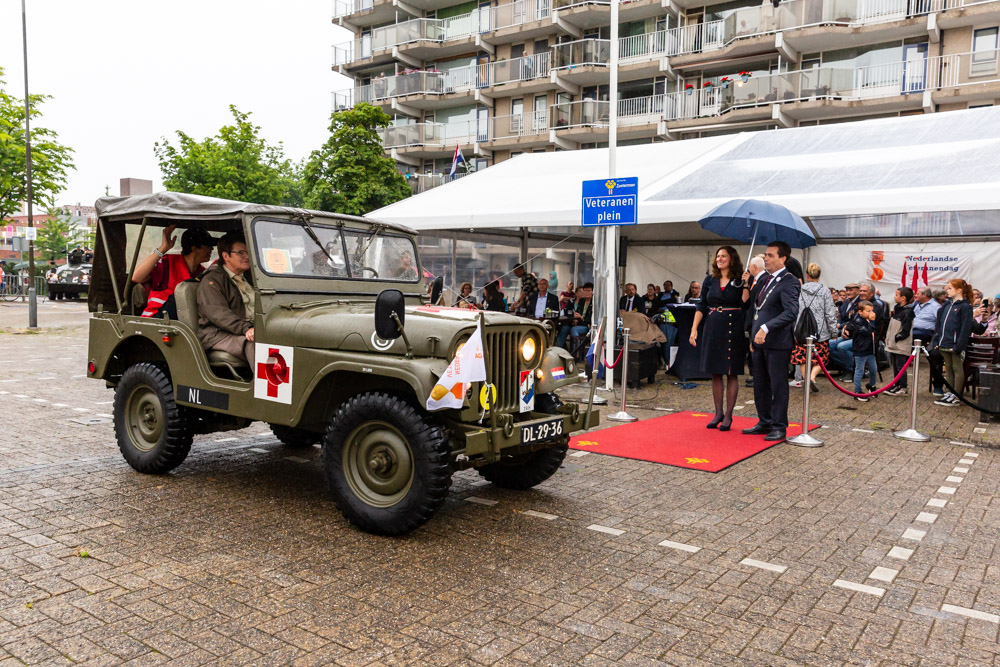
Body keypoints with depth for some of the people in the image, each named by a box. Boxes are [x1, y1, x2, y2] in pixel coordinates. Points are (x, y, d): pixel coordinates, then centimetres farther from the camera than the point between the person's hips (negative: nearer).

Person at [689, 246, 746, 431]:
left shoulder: (739, 281, -1)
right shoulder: (710, 280, 9)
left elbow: (745, 305, -11)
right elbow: (702, 306, 10)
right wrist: (694, 328, 3)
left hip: (733, 329, -4)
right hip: (712, 329, 4)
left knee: (731, 373, 1)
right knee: (715, 373, 7)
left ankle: (728, 416, 9)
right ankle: (718, 413, 18)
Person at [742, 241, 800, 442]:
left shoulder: (789, 282, -12)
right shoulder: (763, 279, 14)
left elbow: (791, 312, -23)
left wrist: (766, 328, -30)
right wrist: (753, 333, 18)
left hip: (777, 342, -8)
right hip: (760, 342, 8)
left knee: (778, 386, 1)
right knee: (760, 385, 14)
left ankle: (779, 427, 10)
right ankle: (765, 422, 25)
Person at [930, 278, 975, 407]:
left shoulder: (965, 306, -10)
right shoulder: (947, 305, 13)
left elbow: (965, 328, -15)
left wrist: (958, 346, -20)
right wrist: (936, 341, 10)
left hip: (955, 344, -7)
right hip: (944, 344, 7)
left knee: (957, 369, 2)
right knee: (948, 369, 14)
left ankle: (956, 397, 8)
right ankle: (950, 393, 23)